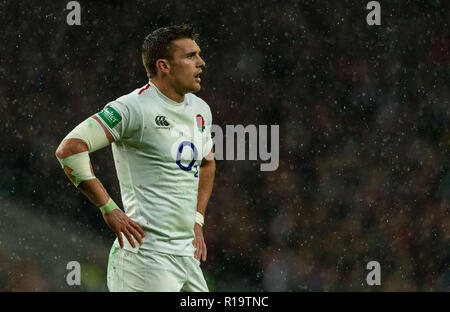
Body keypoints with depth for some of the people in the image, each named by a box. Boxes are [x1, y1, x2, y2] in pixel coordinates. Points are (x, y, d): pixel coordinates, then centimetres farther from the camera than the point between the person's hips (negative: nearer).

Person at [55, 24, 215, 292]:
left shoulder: (201, 109, 14)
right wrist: (109, 209, -16)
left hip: (187, 255, 8)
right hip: (147, 256, -8)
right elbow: (69, 149, -18)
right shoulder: (134, 107, -12)